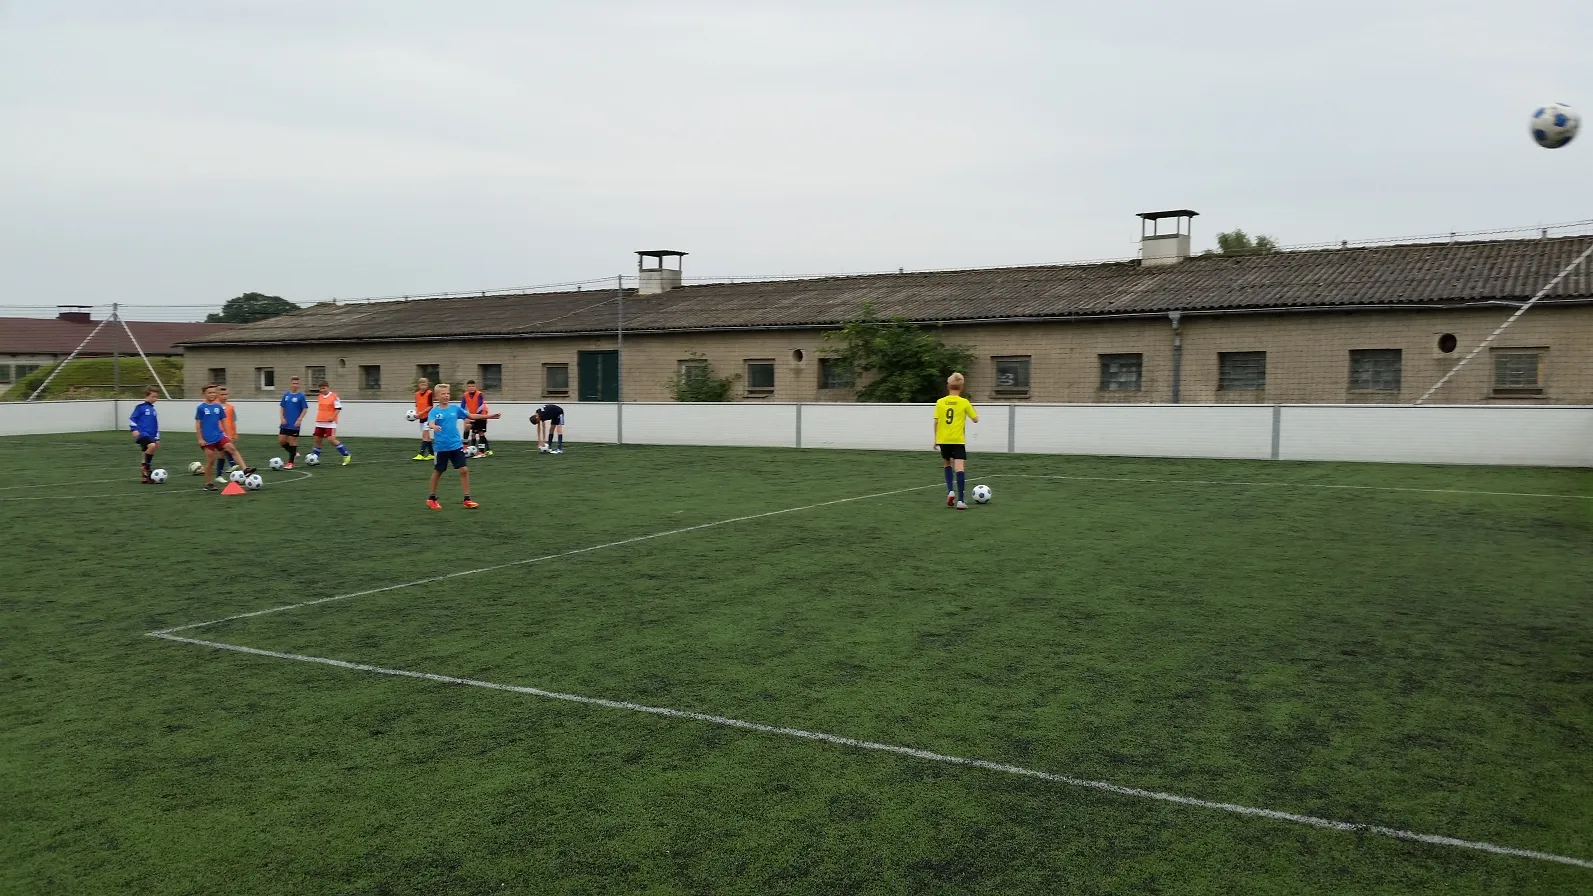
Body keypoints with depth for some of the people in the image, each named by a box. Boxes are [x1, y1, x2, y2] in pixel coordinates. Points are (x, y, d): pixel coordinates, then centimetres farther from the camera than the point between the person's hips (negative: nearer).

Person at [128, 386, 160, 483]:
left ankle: (145, 477, 15)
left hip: (150, 435, 7)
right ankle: (147, 466, -17)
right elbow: (131, 419, -4)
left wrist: (157, 438, 23)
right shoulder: (140, 406, -3)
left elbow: (156, 424, 24)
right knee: (152, 446, -32)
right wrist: (135, 429, -17)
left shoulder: (152, 409, 18)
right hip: (142, 434, -7)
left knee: (146, 455, 9)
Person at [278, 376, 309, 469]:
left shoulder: (301, 396, -7)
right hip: (285, 423, 5)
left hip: (294, 424, -5)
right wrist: (282, 418, 0)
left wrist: (299, 420, -15)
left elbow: (305, 409, -7)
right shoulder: (286, 395, 6)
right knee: (281, 441, 4)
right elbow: (282, 407, 12)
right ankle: (294, 453, 26)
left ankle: (290, 463, 9)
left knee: (292, 442, -1)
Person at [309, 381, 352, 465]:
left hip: (330, 423, -7)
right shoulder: (319, 397, 12)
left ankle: (346, 455, -6)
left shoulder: (334, 396, -8)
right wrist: (318, 418, 17)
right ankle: (315, 458, 17)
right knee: (317, 439, 7)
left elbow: (338, 408, -10)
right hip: (320, 423, 7)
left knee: (332, 439, -14)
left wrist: (333, 417, -20)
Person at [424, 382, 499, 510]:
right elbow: (430, 424, -25)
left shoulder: (455, 408, 4)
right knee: (437, 472, 9)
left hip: (456, 445, 3)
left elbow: (471, 416, 14)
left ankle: (467, 499, 5)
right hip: (441, 447, -3)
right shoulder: (434, 411, -8)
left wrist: (489, 416, 13)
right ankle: (431, 499, 25)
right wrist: (433, 427, -49)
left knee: (464, 470, -3)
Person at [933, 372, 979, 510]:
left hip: (943, 440, 3)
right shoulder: (964, 403, -4)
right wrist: (972, 408, 20)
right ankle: (960, 500, -18)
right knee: (960, 467, -8)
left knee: (947, 464, 24)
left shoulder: (940, 402, 1)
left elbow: (936, 422, 0)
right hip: (958, 440, -3)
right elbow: (975, 419, 3)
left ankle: (950, 491, 6)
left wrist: (936, 438, 10)